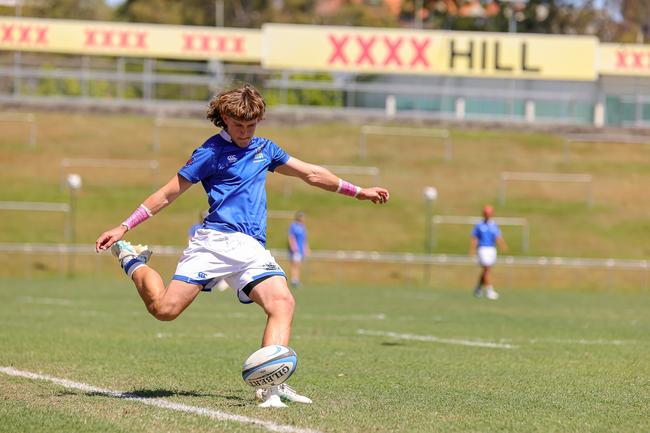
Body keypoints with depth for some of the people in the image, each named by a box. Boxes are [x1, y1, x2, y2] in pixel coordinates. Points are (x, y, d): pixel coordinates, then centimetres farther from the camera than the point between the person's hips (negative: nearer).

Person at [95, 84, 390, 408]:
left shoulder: (264, 149, 20)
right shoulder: (211, 152, 2)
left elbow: (312, 174, 31)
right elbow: (167, 194, 4)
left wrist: (359, 192, 32)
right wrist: (123, 227, 0)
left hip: (253, 248, 5)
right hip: (216, 240, -5)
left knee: (283, 303, -22)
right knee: (165, 308, -16)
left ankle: (271, 385, -31)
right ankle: (132, 261, 15)